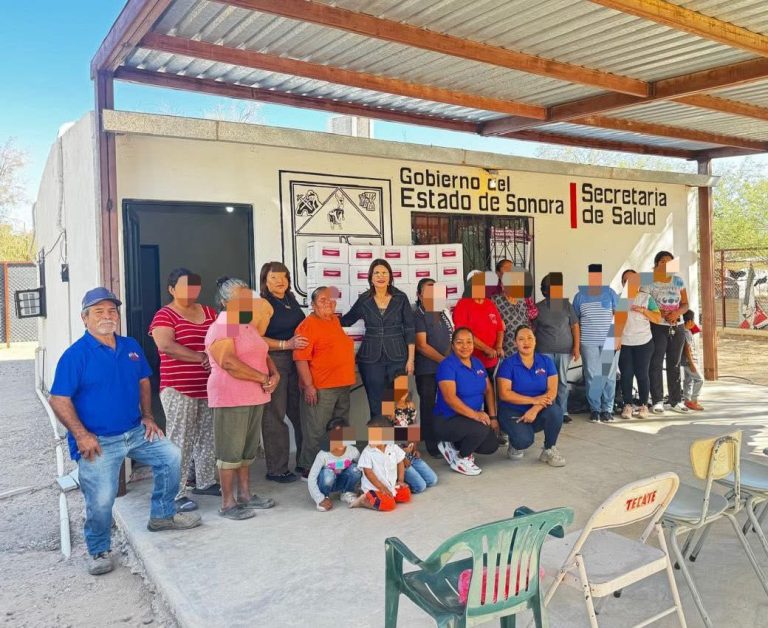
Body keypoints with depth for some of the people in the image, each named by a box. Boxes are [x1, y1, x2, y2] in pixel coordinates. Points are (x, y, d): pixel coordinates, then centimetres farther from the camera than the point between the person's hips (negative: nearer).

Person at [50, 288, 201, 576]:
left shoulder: (131, 347, 6)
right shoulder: (75, 355, -11)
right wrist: (81, 435, -19)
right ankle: (99, 550, 20)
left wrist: (147, 416, 6)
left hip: (135, 432, 6)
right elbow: (59, 400, -13)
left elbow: (143, 382, 18)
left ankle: (162, 515, 21)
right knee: (101, 500, -8)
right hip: (98, 442, -6)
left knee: (171, 456, 1)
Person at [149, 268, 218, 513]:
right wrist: (201, 358, -19)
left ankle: (205, 482, 30)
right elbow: (165, 345, -21)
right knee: (180, 442, -4)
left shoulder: (209, 312, 14)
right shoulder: (165, 316, -6)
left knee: (208, 437, 15)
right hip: (178, 389, -7)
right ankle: (176, 494, 3)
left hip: (209, 387, 7)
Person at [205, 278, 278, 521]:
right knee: (230, 451, -2)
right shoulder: (220, 329, -11)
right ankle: (227, 503, 7)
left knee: (247, 448, 15)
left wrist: (275, 374, -1)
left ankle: (245, 494, 25)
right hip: (231, 398, -8)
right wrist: (263, 378, -18)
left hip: (255, 397, 9)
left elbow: (263, 355, 20)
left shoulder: (248, 326, 15)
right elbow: (229, 364, -23)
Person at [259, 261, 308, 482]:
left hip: (295, 362, 7)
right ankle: (276, 470, 9)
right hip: (273, 362, -7)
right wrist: (286, 344, -20)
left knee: (299, 412, 13)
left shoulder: (291, 300, 12)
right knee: (275, 416, -1)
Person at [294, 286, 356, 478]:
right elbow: (301, 358, -18)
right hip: (319, 388, -9)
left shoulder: (335, 321, 14)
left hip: (342, 386, 9)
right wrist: (308, 385, -22)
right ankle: (310, 469, 7)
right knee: (316, 431, -3)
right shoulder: (308, 325, -13)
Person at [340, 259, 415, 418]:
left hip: (397, 357, -1)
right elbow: (346, 320, 16)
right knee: (376, 405, 3)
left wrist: (411, 359, -3)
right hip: (371, 359, 1)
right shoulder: (364, 300, 4)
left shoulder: (401, 298, 1)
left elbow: (409, 330, 1)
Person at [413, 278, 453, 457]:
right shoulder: (417, 316, -5)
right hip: (427, 370, -5)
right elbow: (422, 346, -12)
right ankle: (432, 444, 10)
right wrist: (444, 360, -14)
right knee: (429, 406, 1)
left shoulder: (444, 312, 12)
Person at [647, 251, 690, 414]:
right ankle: (657, 401, 0)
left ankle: (675, 401, 17)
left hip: (677, 328, 4)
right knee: (656, 364, -6)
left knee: (674, 365, 9)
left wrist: (677, 312, -12)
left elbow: (685, 304, 9)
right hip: (657, 328, -4)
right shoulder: (648, 282, -4)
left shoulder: (678, 281, 7)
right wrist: (660, 313, -20)